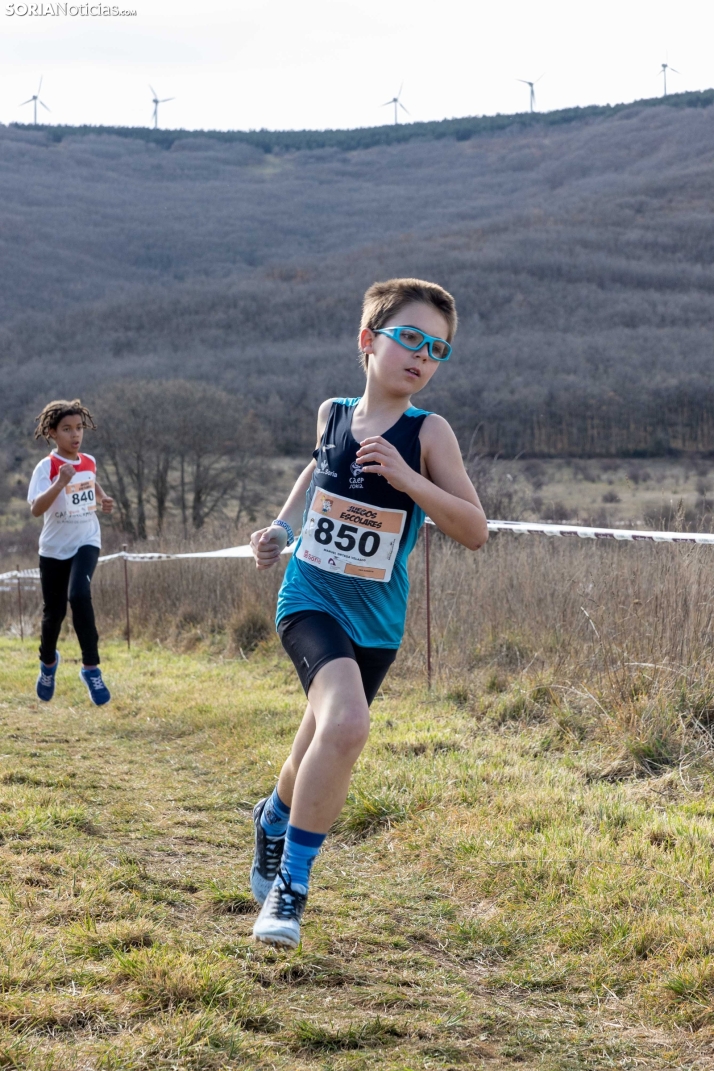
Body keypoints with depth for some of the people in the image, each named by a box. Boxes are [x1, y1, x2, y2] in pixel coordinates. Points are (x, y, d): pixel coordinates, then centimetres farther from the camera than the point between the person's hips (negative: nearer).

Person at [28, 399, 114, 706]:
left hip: (86, 542, 1)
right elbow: (36, 509, -27)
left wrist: (103, 500, 6)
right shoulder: (46, 467, -14)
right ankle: (48, 661, 41)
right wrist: (61, 482, -39)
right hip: (54, 548, -1)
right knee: (54, 611, 10)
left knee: (79, 595, -25)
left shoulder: (89, 462, 2)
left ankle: (91, 667, -17)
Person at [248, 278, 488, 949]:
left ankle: (276, 817, 53)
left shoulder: (427, 433, -10)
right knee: (346, 724, -28)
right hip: (310, 599, -1)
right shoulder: (333, 414, -1)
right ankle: (292, 880, -13)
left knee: (322, 747, 17)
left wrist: (406, 477, -26)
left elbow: (475, 531, -15)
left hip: (375, 621, 1)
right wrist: (282, 527, 10)